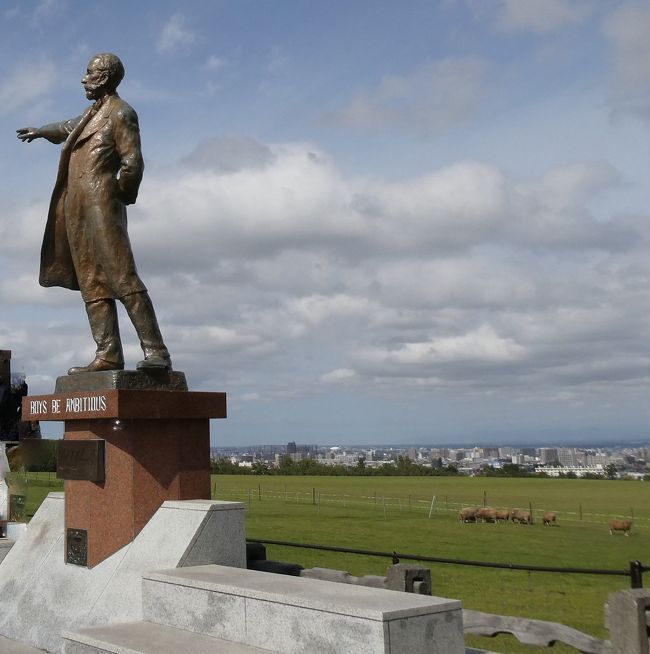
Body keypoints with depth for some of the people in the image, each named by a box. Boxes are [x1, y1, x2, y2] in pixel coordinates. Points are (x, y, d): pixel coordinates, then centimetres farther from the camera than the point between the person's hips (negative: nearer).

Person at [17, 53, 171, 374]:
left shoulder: (121, 114, -4)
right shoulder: (93, 113, 22)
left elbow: (133, 164, -12)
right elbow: (68, 128, 44)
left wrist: (119, 196, -2)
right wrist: (41, 131, 60)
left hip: (101, 206, -9)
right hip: (78, 209, 9)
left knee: (122, 278, -16)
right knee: (92, 284, 2)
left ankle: (156, 351, -18)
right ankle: (108, 353, 1)